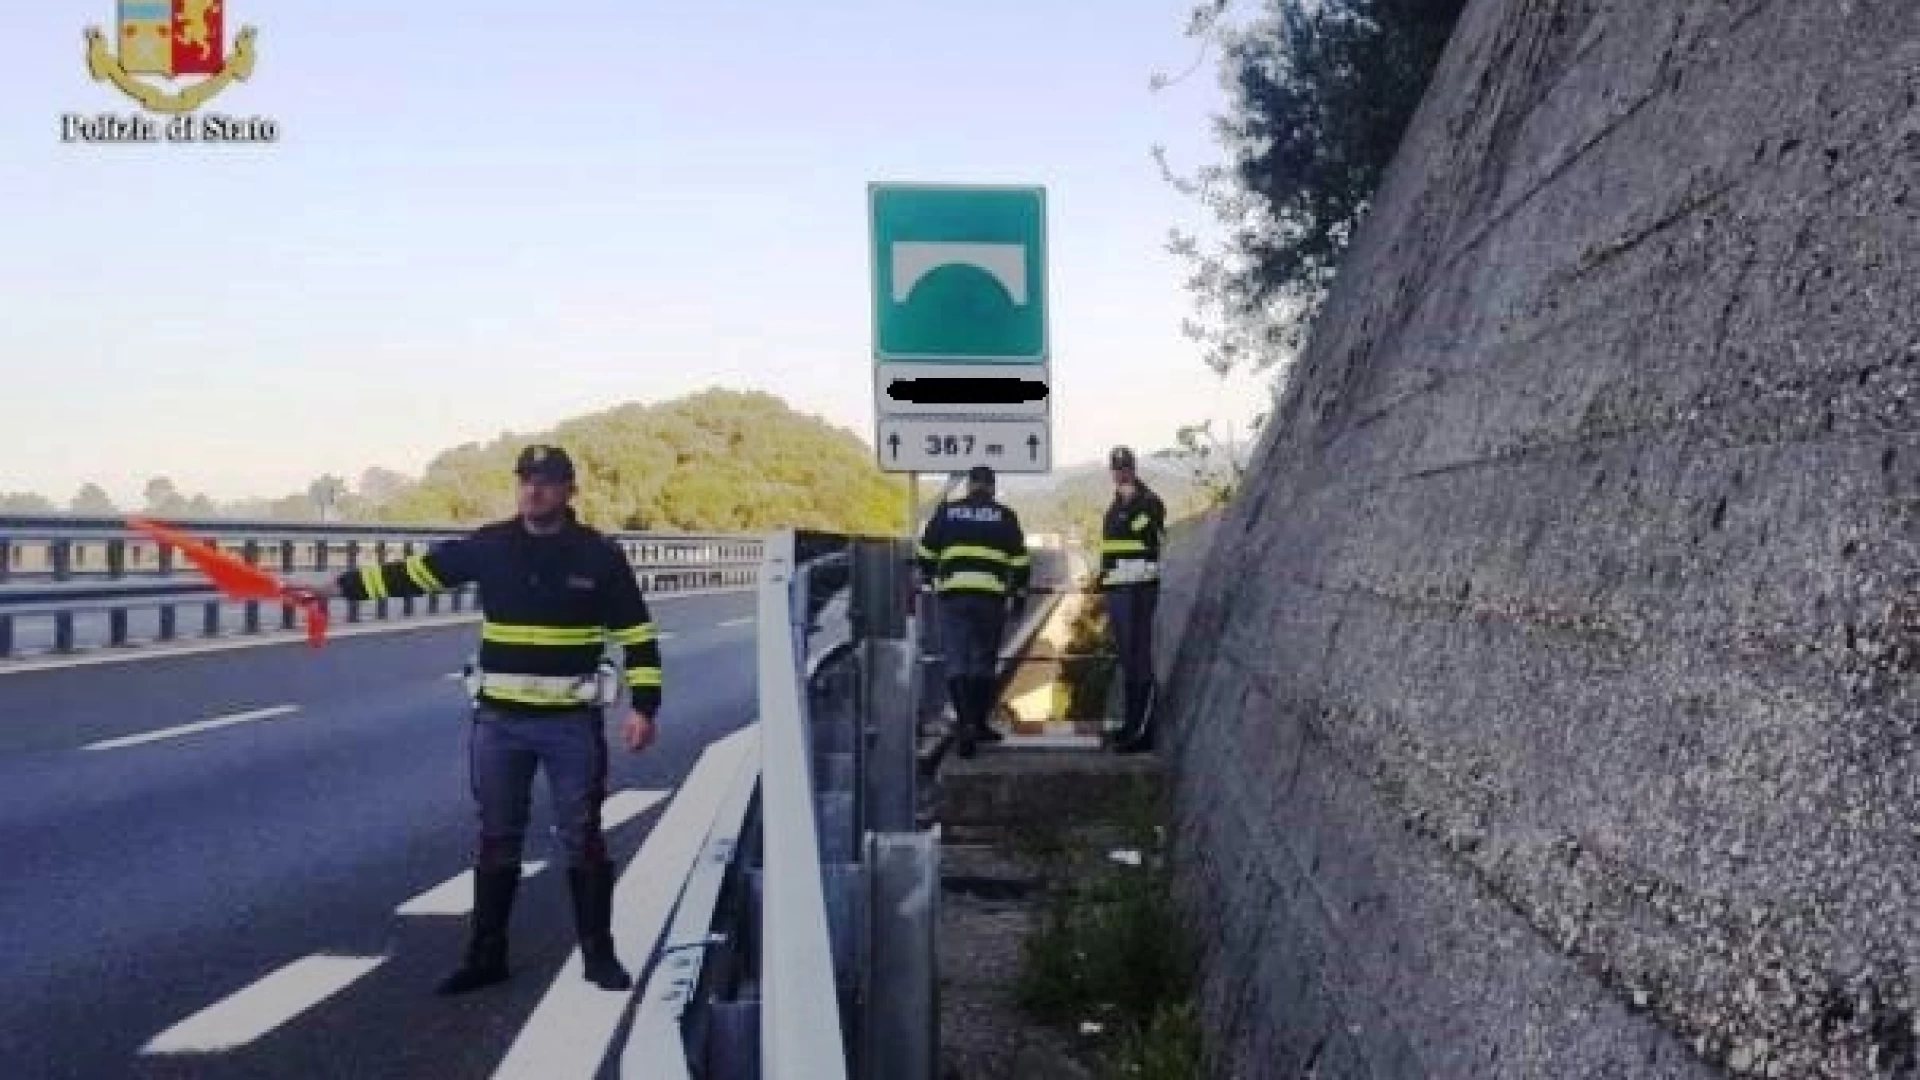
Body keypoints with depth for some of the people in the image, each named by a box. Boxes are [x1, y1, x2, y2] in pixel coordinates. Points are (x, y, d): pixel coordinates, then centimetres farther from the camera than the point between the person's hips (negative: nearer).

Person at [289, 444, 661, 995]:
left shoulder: (600, 555, -5)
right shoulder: (488, 546, 1)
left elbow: (638, 635, -2)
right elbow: (411, 573, 4)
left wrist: (644, 706, -9)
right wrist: (335, 587, -1)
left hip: (572, 723, -2)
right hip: (498, 721, 2)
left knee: (582, 839, 5)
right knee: (496, 840, 11)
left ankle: (599, 955, 16)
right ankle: (486, 956, 21)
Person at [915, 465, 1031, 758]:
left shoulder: (947, 512, 9)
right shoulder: (1004, 516, 7)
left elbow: (924, 552, 12)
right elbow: (1020, 561, 5)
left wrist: (928, 578, 29)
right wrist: (1019, 594, 14)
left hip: (953, 596, 0)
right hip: (991, 598, 0)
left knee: (957, 662, 1)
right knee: (984, 662, 11)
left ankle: (965, 723, -13)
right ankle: (979, 723, 18)